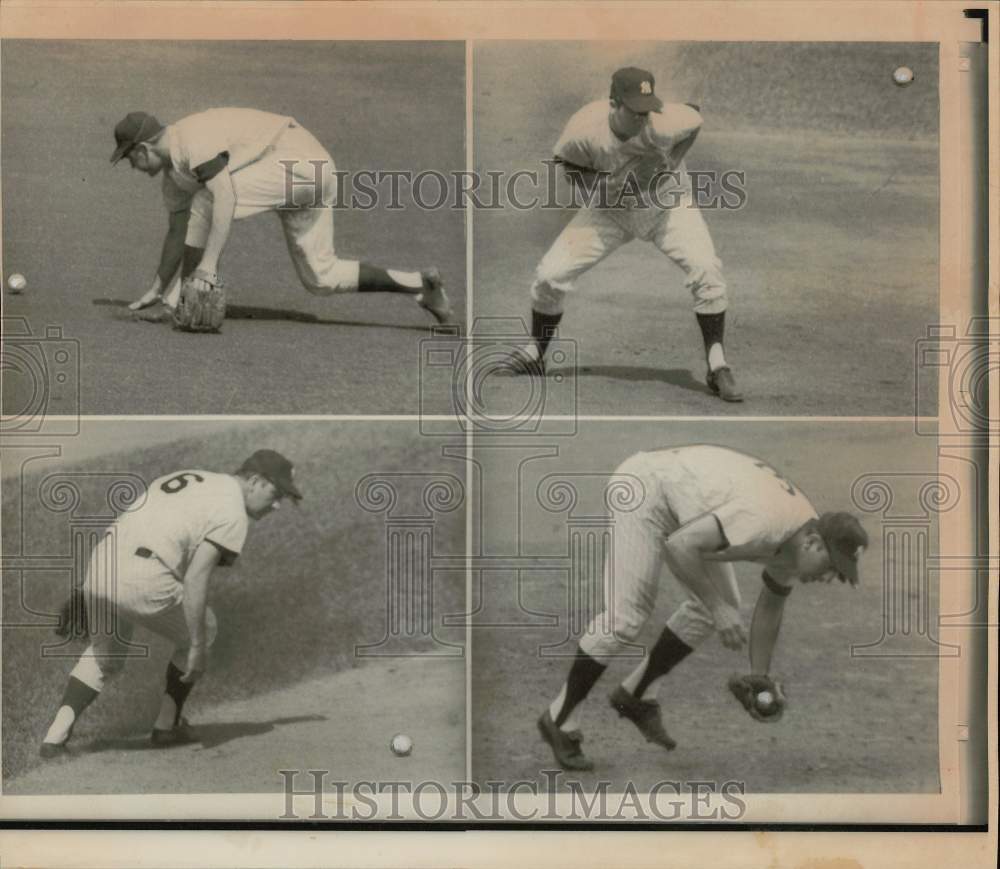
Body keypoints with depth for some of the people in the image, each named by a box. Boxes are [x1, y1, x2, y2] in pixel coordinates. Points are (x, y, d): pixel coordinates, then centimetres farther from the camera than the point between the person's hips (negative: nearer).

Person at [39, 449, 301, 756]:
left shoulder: (184, 478, 25)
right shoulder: (232, 512, -1)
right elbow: (195, 577, -13)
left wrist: (87, 591, 28)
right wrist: (198, 647, -10)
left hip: (99, 562, 7)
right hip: (144, 581, -7)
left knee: (104, 653, 29)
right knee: (201, 630, 20)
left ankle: (56, 736, 16)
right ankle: (167, 725, 26)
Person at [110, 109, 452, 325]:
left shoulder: (191, 139, -16)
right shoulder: (173, 169, 14)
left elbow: (226, 199, -27)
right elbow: (177, 232, 24)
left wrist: (208, 265, -29)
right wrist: (155, 289, 27)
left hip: (299, 159, -10)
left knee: (202, 202, -14)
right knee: (321, 279, 11)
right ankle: (418, 284, 15)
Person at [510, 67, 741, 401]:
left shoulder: (667, 122, -31)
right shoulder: (585, 129, -29)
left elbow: (694, 118, -7)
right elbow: (567, 160, -6)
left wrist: (672, 162, -14)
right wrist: (588, 184, -23)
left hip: (669, 204, -1)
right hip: (610, 210, 1)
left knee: (706, 270, -22)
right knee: (550, 275, -6)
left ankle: (717, 366, -9)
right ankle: (534, 354, 19)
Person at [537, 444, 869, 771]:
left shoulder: (798, 543, -4)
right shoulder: (764, 522, -33)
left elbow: (770, 605, 13)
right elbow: (679, 545, -31)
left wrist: (758, 680, 18)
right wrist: (718, 608, -24)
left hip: (686, 496, 9)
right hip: (646, 485, -9)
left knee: (717, 605, 7)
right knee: (626, 616, -14)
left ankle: (637, 696, 17)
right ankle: (561, 719, -3)